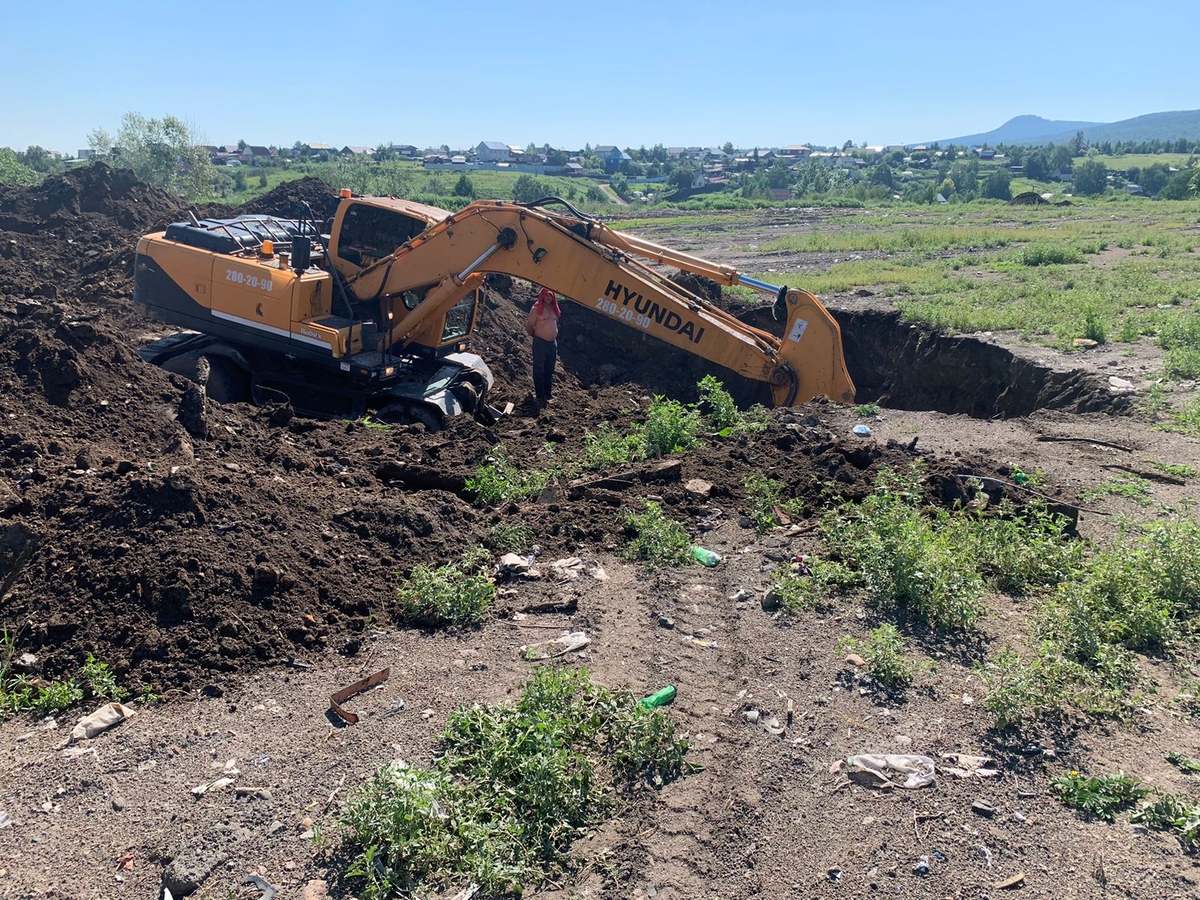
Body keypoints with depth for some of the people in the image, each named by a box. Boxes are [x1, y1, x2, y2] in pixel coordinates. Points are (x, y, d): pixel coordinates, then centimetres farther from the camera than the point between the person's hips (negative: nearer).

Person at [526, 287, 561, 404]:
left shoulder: (554, 308, 9)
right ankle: (540, 396, 4)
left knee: (549, 370, 14)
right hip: (540, 343, -6)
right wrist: (537, 336, 7)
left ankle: (547, 394, 24)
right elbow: (529, 327, -6)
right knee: (539, 370, -1)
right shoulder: (536, 309, -10)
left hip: (553, 343, 6)